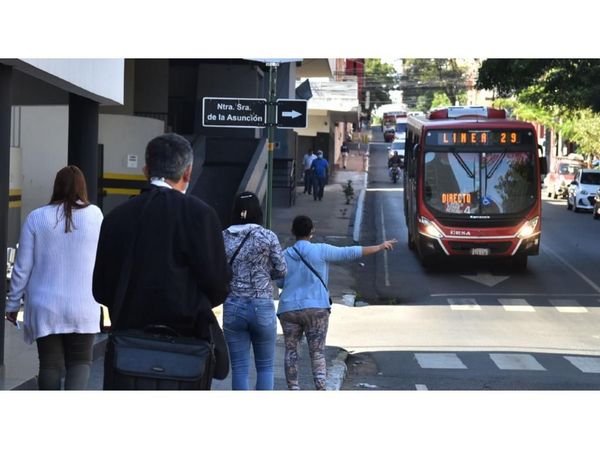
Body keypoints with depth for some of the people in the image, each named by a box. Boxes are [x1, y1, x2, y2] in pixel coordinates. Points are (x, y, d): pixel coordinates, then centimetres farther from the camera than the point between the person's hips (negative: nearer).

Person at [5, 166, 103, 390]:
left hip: (45, 309, 0)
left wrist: (13, 304, 8)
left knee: (50, 364, 9)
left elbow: (22, 267, -1)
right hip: (83, 308, 0)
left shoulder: (36, 218, -4)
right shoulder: (95, 215, -5)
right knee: (80, 361, 9)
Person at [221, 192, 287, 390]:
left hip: (233, 307, 2)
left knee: (239, 369, 6)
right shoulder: (267, 236, -5)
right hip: (262, 306, -1)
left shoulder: (223, 238, 1)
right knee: (265, 366, 10)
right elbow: (281, 270, 0)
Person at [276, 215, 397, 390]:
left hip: (288, 309, 2)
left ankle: (293, 390, 4)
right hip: (316, 308, -2)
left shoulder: (285, 255, 3)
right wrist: (379, 247, 6)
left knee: (291, 350, 10)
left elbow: (279, 282, 10)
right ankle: (320, 389, -10)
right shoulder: (320, 251, -4)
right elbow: (350, 252, -2)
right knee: (317, 352, 1)